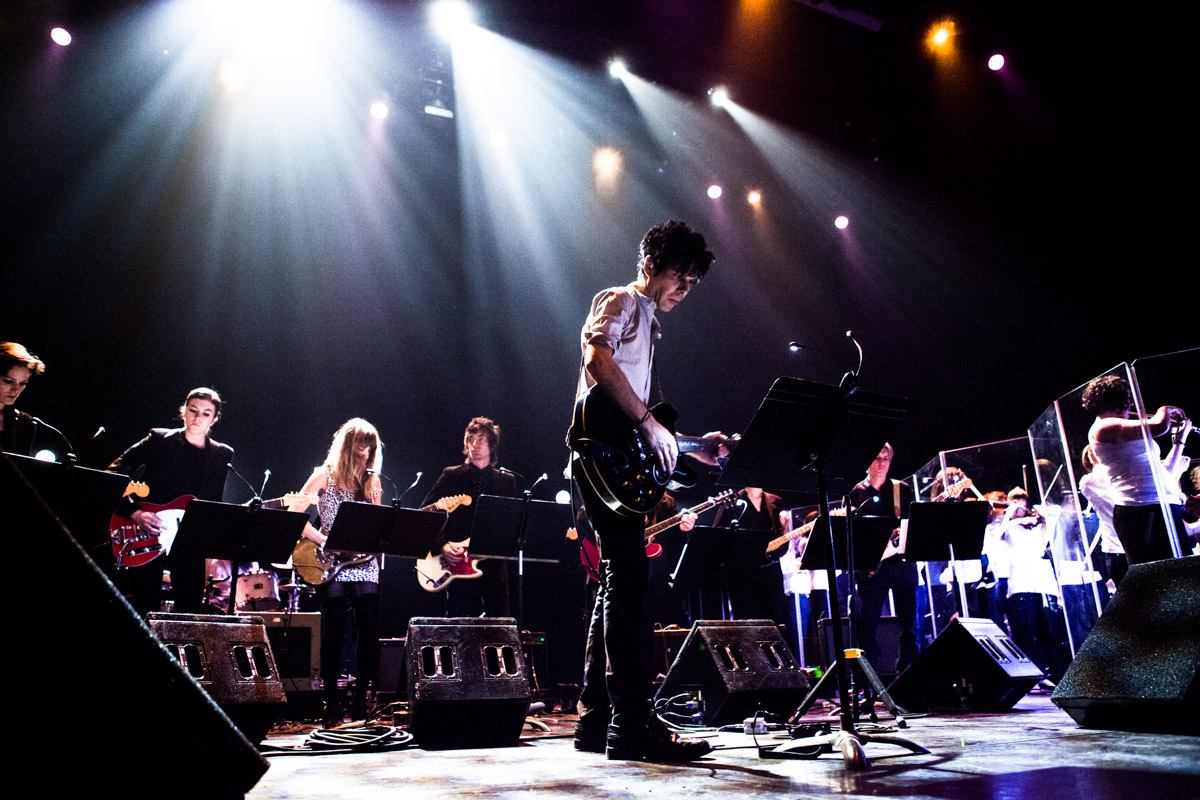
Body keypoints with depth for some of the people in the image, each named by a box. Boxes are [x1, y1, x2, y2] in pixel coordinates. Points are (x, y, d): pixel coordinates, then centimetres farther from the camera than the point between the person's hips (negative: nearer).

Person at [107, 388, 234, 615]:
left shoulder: (222, 455, 8)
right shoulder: (160, 439, 0)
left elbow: (213, 504, 7)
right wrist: (135, 512, -15)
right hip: (146, 536, -2)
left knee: (190, 611, 2)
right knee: (144, 610, 0)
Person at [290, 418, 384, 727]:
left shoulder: (372, 481, 13)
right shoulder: (325, 476, 1)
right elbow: (293, 514, -6)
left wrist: (377, 505, -5)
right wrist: (325, 541, -13)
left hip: (364, 565, 4)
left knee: (369, 629, -3)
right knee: (335, 631, -4)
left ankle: (361, 702, 9)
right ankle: (333, 705, 7)